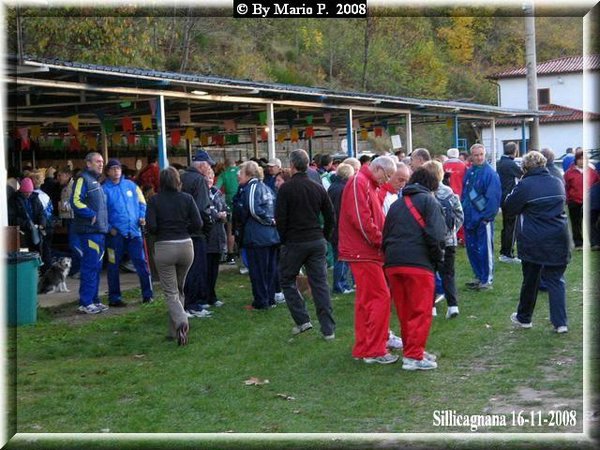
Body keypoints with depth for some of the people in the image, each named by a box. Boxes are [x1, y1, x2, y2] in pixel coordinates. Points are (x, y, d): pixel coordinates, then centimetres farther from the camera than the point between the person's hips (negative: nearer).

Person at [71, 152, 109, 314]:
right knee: (89, 267, -9)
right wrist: (91, 215, -18)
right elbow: (76, 201, -20)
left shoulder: (96, 182, 22)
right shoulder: (83, 179, -7)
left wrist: (105, 225, 18)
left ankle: (94, 300, 18)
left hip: (99, 231, 10)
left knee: (96, 267, 12)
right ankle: (85, 303, -7)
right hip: (89, 231, -10)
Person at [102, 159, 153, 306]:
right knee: (113, 266, 5)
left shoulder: (130, 185, 9)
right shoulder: (104, 189, -1)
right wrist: (109, 228, -11)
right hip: (115, 234, -2)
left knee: (142, 262, 2)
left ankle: (148, 294, 11)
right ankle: (114, 298, 14)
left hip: (134, 231, 3)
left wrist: (142, 217, 0)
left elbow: (142, 203, 16)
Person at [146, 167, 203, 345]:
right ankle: (175, 331, 19)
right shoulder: (187, 198, 0)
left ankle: (180, 322, -25)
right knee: (179, 289, 17)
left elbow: (151, 227, -11)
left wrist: (161, 232, 10)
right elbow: (198, 224, -4)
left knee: (170, 292, 1)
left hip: (163, 248, -2)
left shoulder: (154, 201, -4)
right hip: (186, 246, 2)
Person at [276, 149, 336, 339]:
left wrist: (284, 240, 2)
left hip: (294, 242, -4)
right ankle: (328, 329, 3)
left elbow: (280, 218, -11)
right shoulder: (318, 188, 6)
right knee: (320, 284, 5)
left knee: (286, 279, 13)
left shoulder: (286, 188, -9)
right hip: (317, 242, 4)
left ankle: (302, 320, 6)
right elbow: (330, 217, 8)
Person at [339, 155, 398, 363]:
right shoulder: (359, 182, -13)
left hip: (364, 252, 10)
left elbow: (377, 219, 20)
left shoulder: (369, 185, 20)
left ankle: (362, 349, 21)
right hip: (363, 252, -10)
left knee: (366, 299, 14)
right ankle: (375, 350, -5)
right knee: (381, 297, -9)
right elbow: (361, 219, -21)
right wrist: (381, 241, -13)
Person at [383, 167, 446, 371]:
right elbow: (435, 235, -8)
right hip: (419, 264, -6)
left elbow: (386, 236, 20)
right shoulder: (429, 201, 4)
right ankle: (414, 356, -2)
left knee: (404, 312, 14)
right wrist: (438, 259, 3)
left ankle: (411, 349, 23)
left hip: (393, 264, 6)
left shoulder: (396, 205, 22)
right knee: (421, 312, 0)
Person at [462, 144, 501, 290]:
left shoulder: (490, 173, -12)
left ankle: (487, 280, 8)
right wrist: (463, 212, 10)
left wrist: (486, 216, -17)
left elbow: (493, 197, -15)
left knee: (484, 250, -1)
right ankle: (479, 276, 26)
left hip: (483, 219, -7)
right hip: (470, 218, 7)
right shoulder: (469, 173, 10)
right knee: (471, 248, 13)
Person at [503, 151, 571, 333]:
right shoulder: (557, 183, 5)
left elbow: (510, 207, -2)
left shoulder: (525, 186, -11)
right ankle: (560, 322, -1)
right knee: (556, 280, 6)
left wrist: (511, 194, 15)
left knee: (530, 280, 11)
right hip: (558, 240, 3)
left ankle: (524, 318, 26)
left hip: (533, 241, -3)